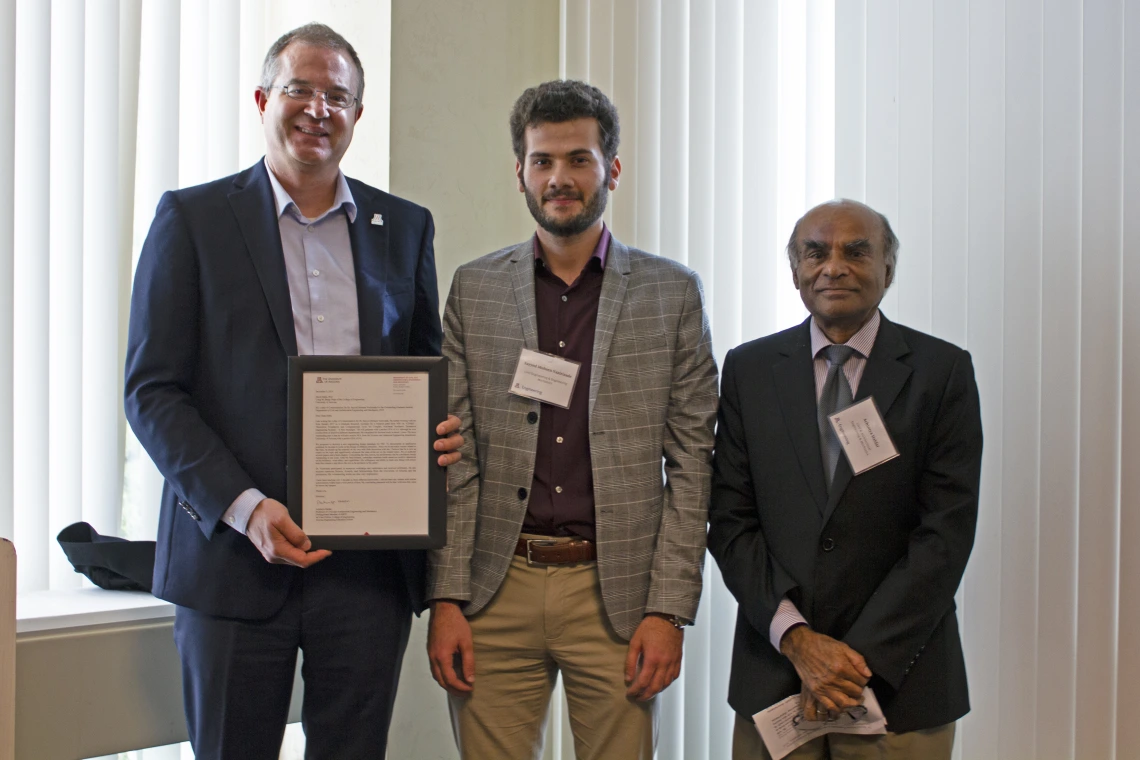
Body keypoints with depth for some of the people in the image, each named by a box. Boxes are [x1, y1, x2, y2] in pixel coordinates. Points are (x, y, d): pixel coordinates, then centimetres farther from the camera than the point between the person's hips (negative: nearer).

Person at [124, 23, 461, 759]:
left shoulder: (405, 226, 11)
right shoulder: (192, 218, 2)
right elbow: (152, 390, -3)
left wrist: (445, 428, -5)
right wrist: (242, 507, -15)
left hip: (371, 561, 3)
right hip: (235, 556, -2)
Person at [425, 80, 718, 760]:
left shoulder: (673, 294, 3)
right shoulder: (474, 290, 7)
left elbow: (692, 463, 1)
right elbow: (454, 461, 5)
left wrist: (669, 609, -6)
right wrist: (446, 599, -2)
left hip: (617, 595, -1)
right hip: (497, 588, 1)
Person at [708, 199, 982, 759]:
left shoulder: (942, 371, -1)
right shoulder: (748, 369, 5)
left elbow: (947, 531, -7)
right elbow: (730, 522, 1)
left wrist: (859, 658, -12)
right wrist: (797, 639, -10)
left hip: (900, 681, -1)